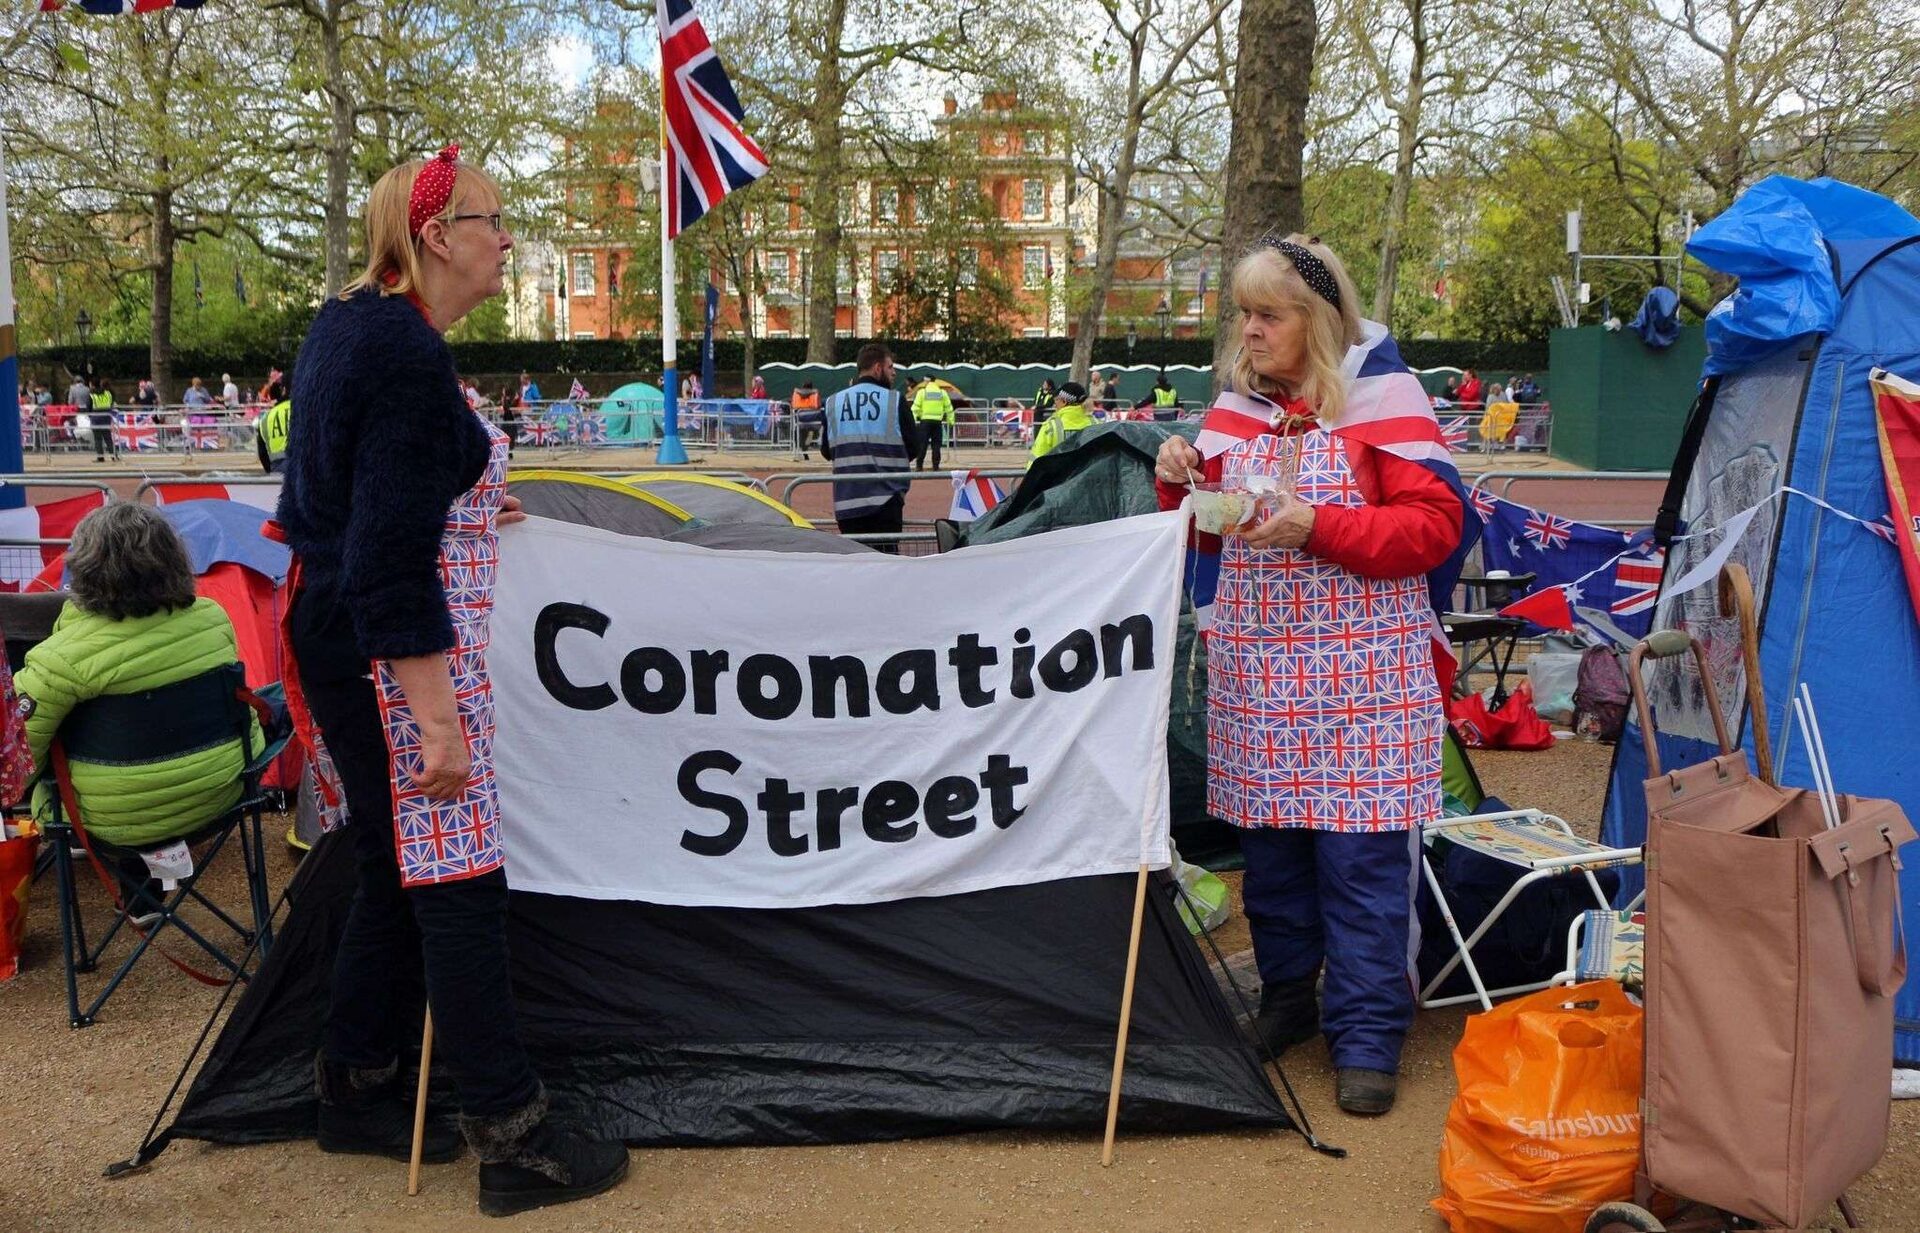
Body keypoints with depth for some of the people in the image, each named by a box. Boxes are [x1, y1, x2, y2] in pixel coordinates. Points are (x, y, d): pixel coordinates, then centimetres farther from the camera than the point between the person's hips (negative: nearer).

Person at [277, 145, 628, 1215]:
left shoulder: (350, 323, 11)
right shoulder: (411, 360, -21)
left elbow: (357, 494, 21)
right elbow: (390, 567, -25)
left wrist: (456, 508, 26)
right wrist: (437, 720, -25)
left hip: (339, 635, 10)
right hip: (393, 656, -10)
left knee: (398, 873, 19)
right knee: (459, 883, -4)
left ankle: (352, 1088, 33)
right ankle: (516, 1138, 7)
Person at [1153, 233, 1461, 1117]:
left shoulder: (1382, 397, -5)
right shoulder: (1238, 404, 11)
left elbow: (1434, 526, -10)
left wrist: (1318, 527, -20)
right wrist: (1180, 485, -2)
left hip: (1359, 669, -5)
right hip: (1255, 668, 5)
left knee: (1361, 853, -2)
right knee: (1268, 841, 12)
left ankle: (1367, 1033, 10)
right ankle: (1287, 996, 30)